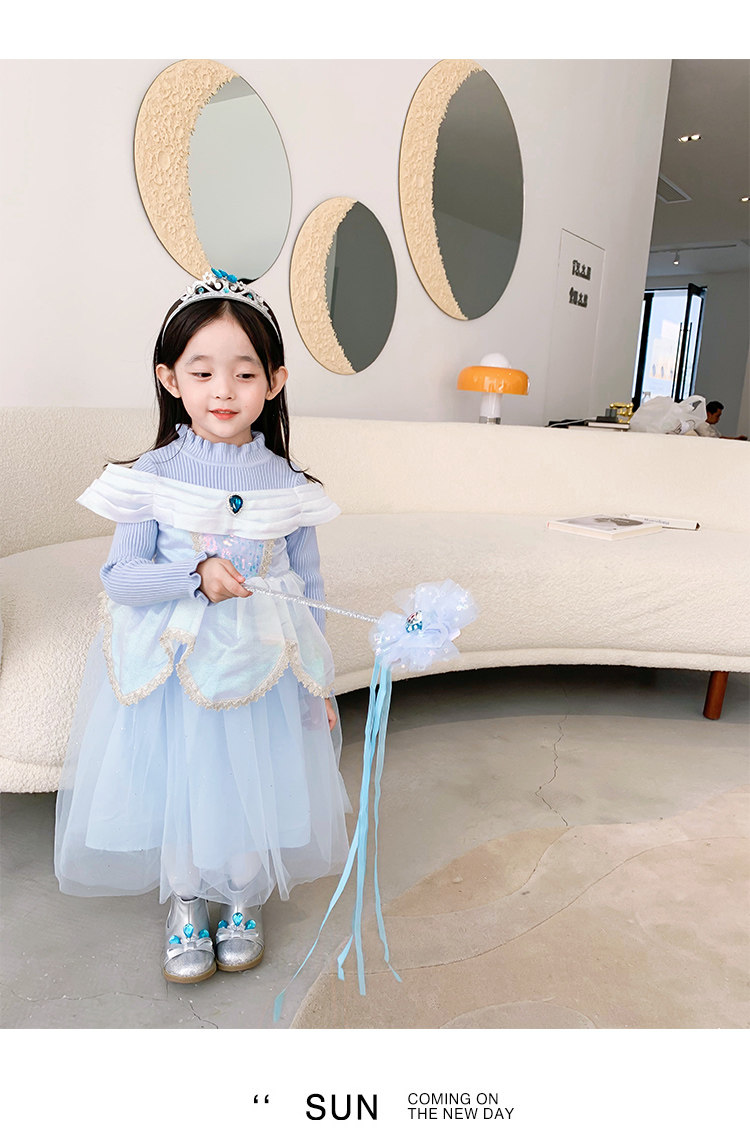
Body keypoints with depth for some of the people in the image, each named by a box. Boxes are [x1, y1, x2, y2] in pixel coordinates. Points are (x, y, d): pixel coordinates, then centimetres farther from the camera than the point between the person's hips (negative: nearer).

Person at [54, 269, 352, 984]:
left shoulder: (287, 485, -3)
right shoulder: (153, 475, -7)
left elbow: (308, 588, 3)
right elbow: (120, 576, -7)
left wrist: (317, 683, 5)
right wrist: (197, 576, -23)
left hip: (263, 666, 1)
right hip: (173, 663, -1)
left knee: (255, 779, 9)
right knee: (177, 777, 8)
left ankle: (243, 899, 37)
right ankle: (184, 901, 36)